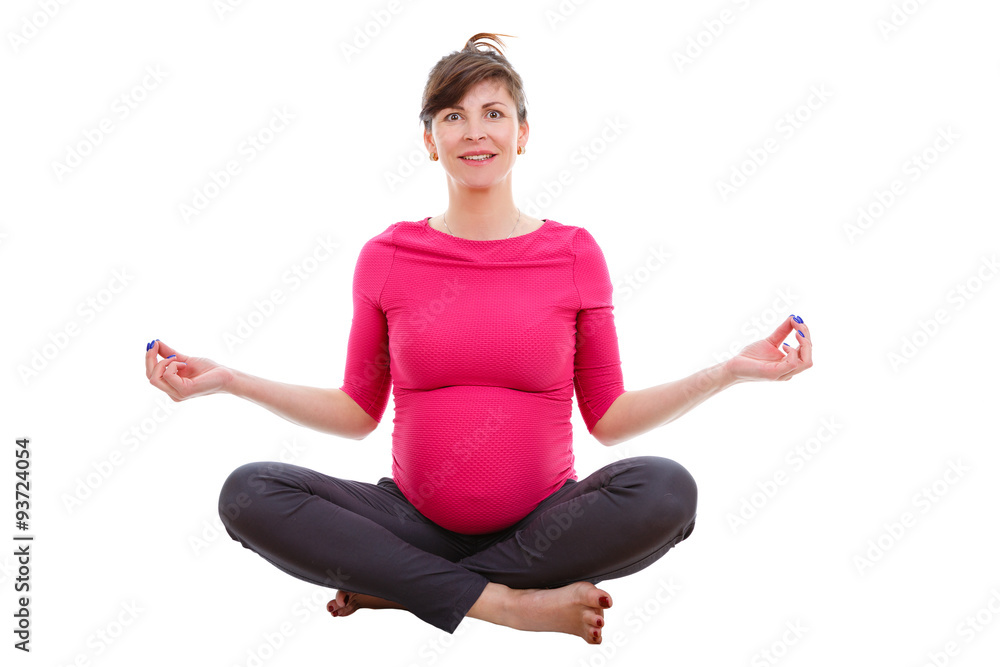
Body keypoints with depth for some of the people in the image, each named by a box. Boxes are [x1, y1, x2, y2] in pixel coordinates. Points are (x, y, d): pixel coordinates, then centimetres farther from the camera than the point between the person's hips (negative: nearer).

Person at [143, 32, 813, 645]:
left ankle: (399, 587, -18)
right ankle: (512, 603, -22)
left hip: (544, 521, 0)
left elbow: (608, 418, 2)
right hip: (415, 520, 1)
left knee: (668, 489, -30)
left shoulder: (574, 254, 1)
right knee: (248, 494, -22)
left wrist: (728, 371, -9)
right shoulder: (386, 258, 3)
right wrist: (228, 380, 0)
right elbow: (358, 412, 8)